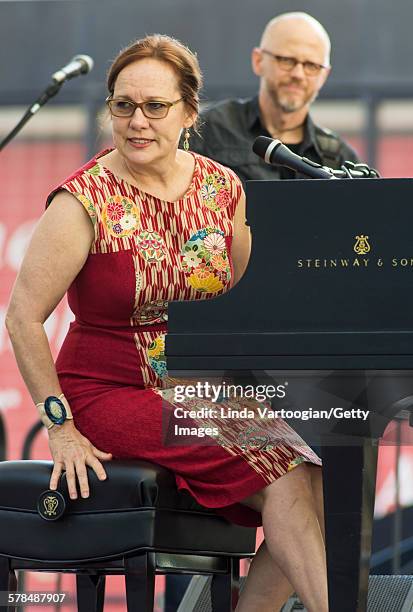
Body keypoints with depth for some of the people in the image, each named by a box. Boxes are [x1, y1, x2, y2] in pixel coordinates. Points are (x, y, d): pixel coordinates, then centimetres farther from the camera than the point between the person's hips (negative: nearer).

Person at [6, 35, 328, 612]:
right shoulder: (85, 202, -11)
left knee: (318, 480, -18)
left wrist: (246, 389, 6)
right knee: (282, 476, -23)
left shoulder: (223, 189, 5)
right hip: (113, 392, -6)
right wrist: (61, 429, -13)